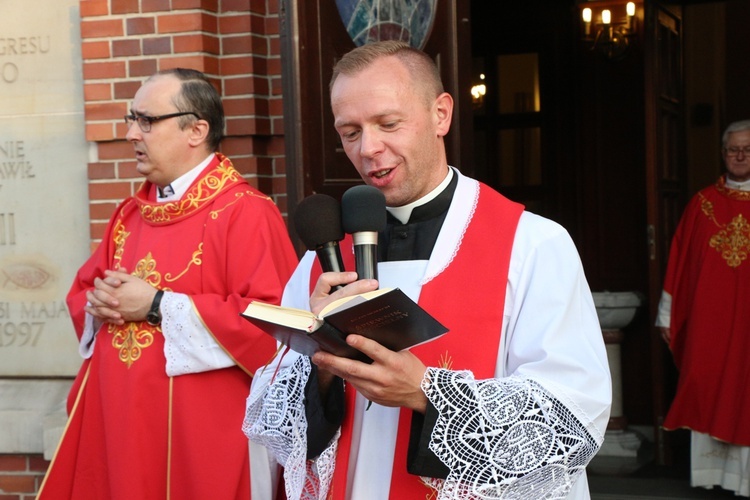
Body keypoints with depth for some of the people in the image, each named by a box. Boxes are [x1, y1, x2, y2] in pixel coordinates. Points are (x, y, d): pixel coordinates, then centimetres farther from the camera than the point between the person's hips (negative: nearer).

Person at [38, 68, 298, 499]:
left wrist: (158, 306, -18)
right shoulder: (130, 214, 12)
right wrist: (99, 305, -4)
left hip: (198, 427, -7)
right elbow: (83, 293, 21)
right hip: (117, 418, 7)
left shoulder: (246, 213, -12)